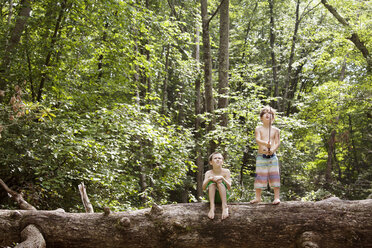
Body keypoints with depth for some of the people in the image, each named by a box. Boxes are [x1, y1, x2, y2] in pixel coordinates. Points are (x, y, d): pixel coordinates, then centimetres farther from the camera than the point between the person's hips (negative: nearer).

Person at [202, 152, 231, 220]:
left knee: (219, 182, -26)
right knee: (212, 182, -25)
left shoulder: (226, 171, -5)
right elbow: (203, 188, -14)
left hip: (223, 196, -1)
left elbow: (229, 188, -13)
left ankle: (225, 207, -40)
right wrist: (209, 179, -31)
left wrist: (222, 178, -30)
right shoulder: (208, 173, -3)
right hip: (212, 196, 1)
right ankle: (212, 207, -38)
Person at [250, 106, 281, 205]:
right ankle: (258, 197, 13)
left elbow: (278, 143, 0)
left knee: (274, 176, -2)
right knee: (260, 177, 2)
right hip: (261, 156, 0)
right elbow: (257, 140, -12)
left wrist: (273, 149, -21)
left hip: (272, 156, 1)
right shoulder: (258, 129, 4)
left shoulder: (276, 130, 7)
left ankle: (276, 197, 5)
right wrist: (265, 143, -32)